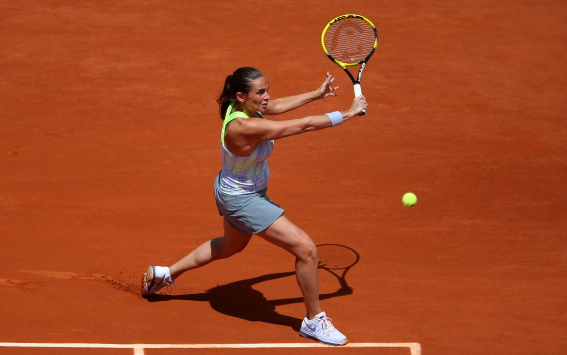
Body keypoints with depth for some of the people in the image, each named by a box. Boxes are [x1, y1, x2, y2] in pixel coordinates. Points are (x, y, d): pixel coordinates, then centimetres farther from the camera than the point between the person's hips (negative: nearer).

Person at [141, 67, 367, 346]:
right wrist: (350, 113, -24)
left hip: (232, 191, 10)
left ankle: (164, 274, 49)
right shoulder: (245, 127, -36)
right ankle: (314, 321, 8)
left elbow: (276, 106, 12)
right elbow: (305, 125, -33)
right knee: (306, 249, -10)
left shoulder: (239, 106, -12)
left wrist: (317, 94, 13)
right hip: (244, 200, -10)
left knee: (231, 245, 37)